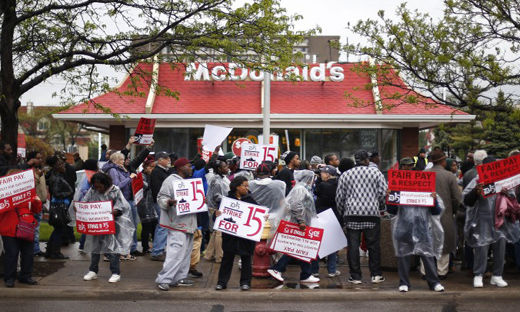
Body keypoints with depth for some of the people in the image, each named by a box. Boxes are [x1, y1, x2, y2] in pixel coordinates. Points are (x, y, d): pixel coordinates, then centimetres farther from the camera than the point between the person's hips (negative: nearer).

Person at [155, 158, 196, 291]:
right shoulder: (171, 180, -7)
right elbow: (161, 198, -11)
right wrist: (169, 202, -30)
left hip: (188, 223, 10)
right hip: (177, 223, -10)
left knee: (186, 252, 12)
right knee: (176, 252, -15)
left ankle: (180, 278, 20)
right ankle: (164, 279, -10)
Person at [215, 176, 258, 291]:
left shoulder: (250, 200, 5)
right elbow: (220, 212, 5)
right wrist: (217, 214, -16)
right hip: (230, 234, -1)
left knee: (246, 258, 8)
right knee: (227, 258, 6)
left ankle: (245, 282, 17)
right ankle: (222, 282, 13)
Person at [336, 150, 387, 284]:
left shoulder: (345, 175, 8)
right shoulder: (376, 173, 5)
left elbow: (339, 197, 7)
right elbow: (383, 192, -2)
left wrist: (342, 212, 20)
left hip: (352, 214, 1)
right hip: (372, 213, -1)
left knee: (353, 245, 3)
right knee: (373, 244, 7)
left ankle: (355, 276, 5)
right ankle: (376, 275, 11)